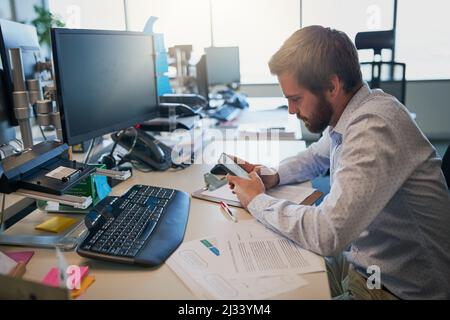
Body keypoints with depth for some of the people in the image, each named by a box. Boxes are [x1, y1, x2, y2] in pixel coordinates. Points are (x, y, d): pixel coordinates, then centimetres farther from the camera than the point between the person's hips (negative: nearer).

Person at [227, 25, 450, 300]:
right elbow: (317, 157, 19)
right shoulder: (350, 114, -1)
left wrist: (257, 201, -18)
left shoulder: (375, 128, -29)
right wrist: (274, 176, 0)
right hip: (357, 261, 7)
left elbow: (328, 234, -34)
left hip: (396, 288, -7)